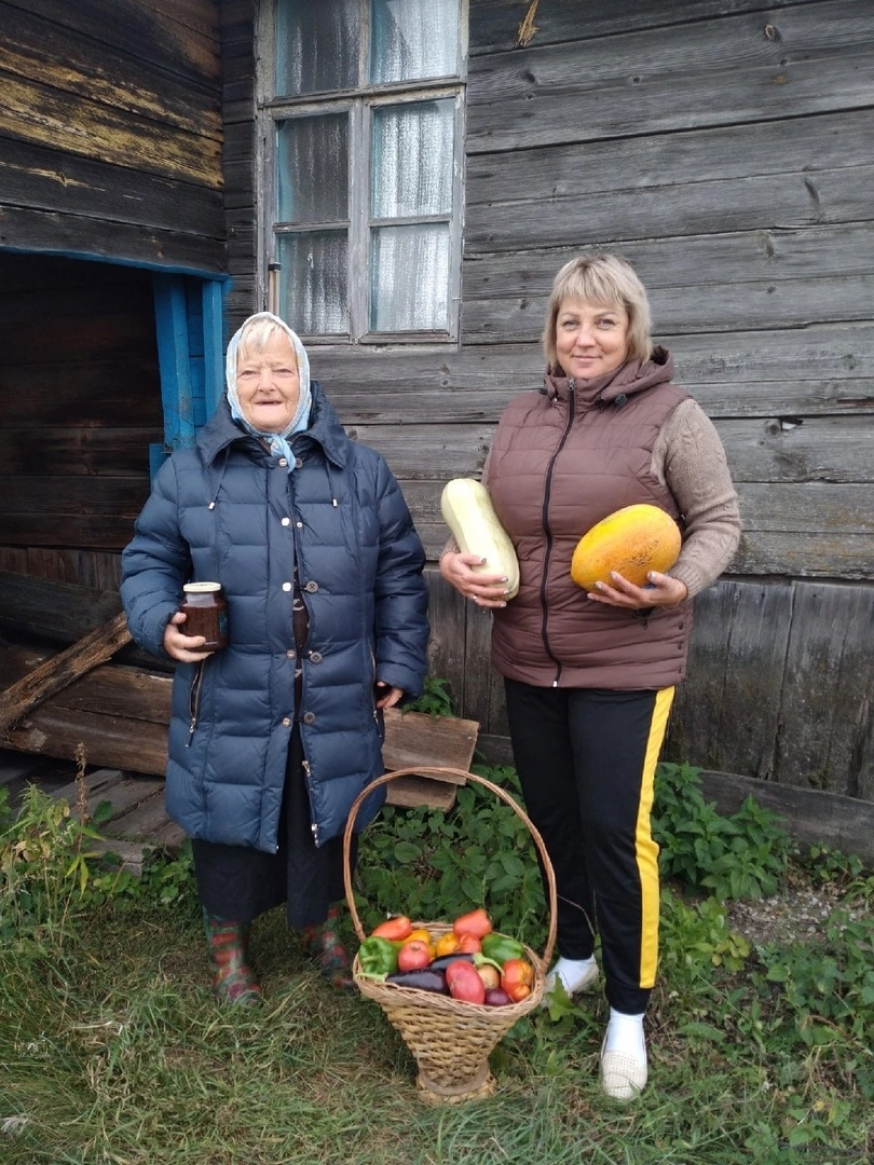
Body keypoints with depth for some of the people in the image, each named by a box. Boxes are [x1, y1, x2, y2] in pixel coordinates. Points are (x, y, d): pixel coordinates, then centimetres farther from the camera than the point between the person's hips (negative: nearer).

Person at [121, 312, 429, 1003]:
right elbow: (149, 562, 7)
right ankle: (228, 940, 40)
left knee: (327, 819, 16)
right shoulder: (189, 473, 1)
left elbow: (400, 575, 6)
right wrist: (162, 624, -12)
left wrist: (399, 664, 3)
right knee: (231, 821, 13)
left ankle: (323, 924, 44)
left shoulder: (362, 472, 3)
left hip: (335, 704, 1)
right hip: (230, 706, -1)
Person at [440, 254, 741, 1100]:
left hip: (624, 664, -5)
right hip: (526, 661, 5)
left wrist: (678, 587, -22)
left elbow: (719, 521, -4)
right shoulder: (522, 416, 8)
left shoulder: (671, 416, -8)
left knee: (614, 829, 0)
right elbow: (487, 513, 15)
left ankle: (628, 1009, 24)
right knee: (551, 818, 17)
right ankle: (573, 956, 42)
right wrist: (458, 561, -5)